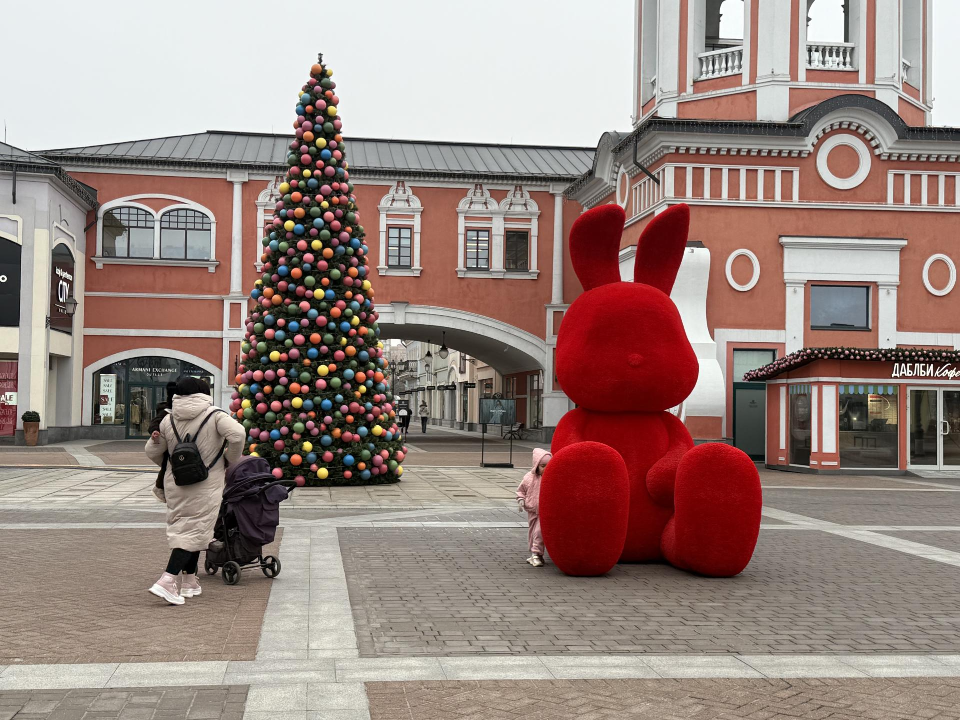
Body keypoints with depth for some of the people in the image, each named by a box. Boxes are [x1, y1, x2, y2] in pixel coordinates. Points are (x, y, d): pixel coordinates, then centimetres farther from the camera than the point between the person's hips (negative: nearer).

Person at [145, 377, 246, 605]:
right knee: (194, 531, -3)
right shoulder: (214, 415, -8)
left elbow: (152, 451, 11)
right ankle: (167, 580, -16)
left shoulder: (169, 419, 5)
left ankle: (189, 581, 24)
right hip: (204, 486, -5)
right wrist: (230, 460, -5)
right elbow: (237, 434, -22)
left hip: (175, 484, 5)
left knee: (181, 528, 17)